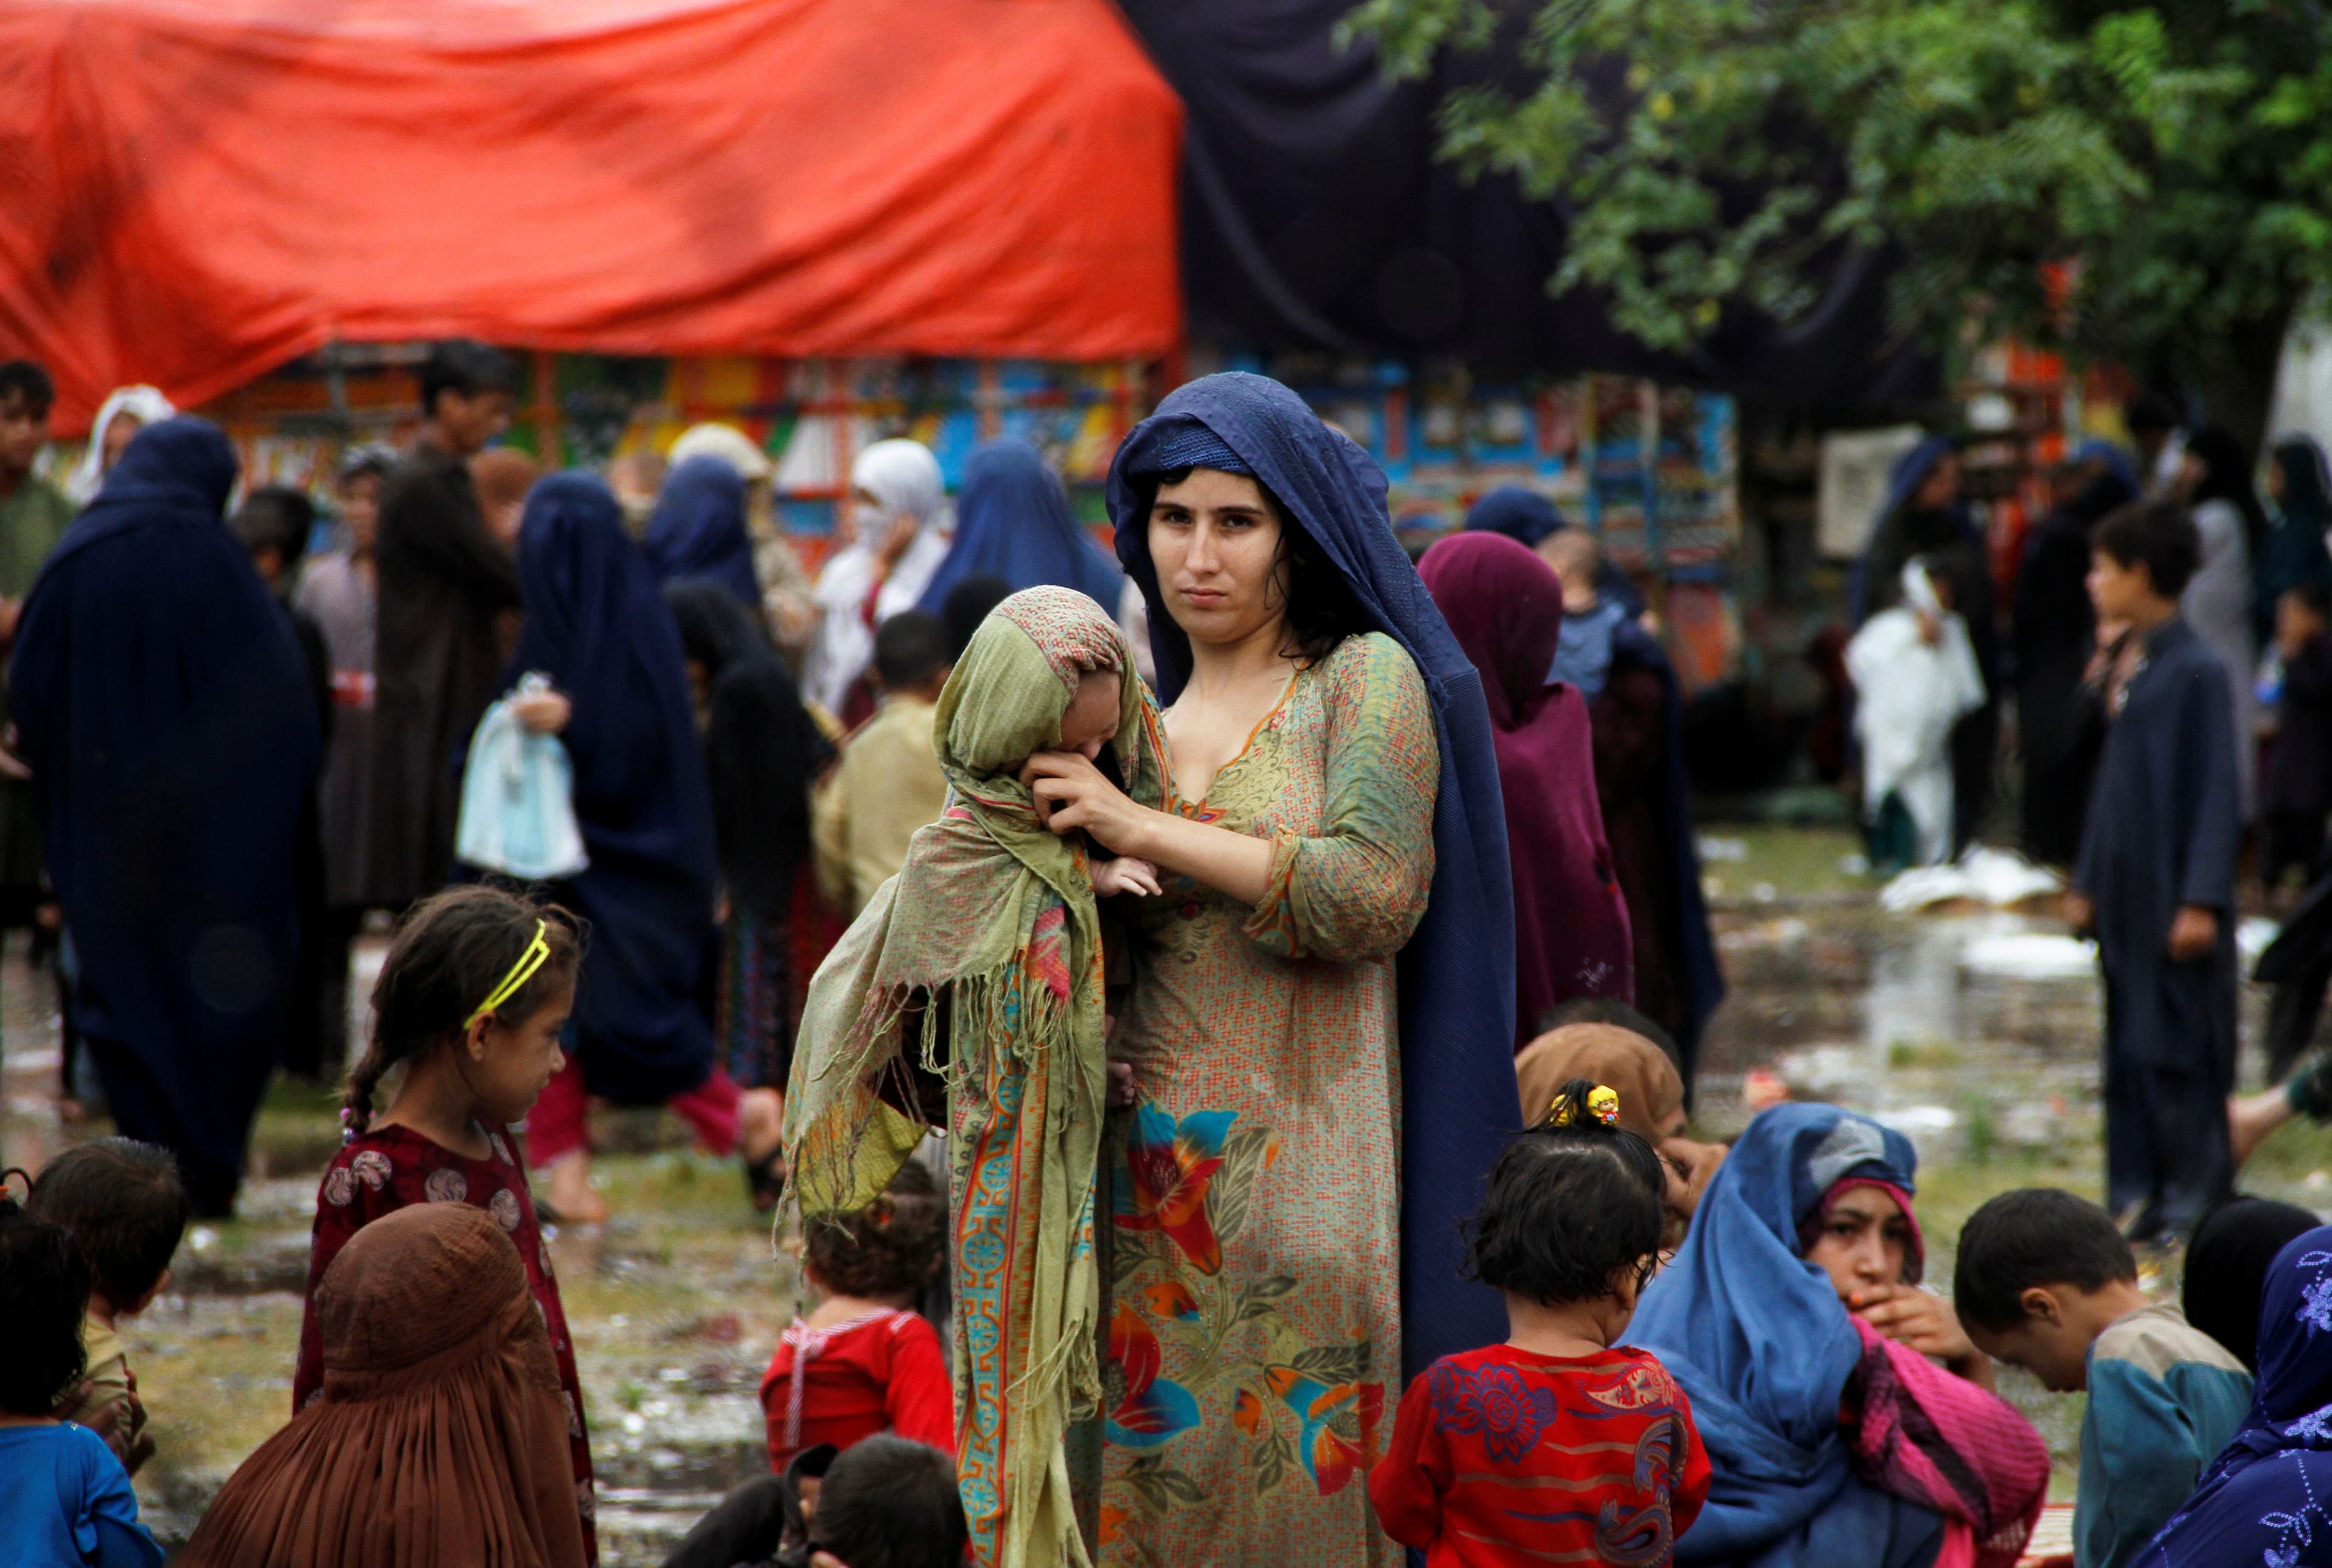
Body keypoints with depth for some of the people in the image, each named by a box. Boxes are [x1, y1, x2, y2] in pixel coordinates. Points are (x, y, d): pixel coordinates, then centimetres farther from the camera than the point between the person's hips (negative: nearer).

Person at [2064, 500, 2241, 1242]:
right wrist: (2087, 883, 18)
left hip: (2175, 898, -8)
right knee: (2129, 1050, 10)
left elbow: (2219, 792, -15)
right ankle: (2136, 1199, 15)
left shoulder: (2197, 671, -13)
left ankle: (2193, 1203, 3)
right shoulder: (2129, 668, 12)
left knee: (2182, 1056, -3)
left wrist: (2202, 901, -18)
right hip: (2126, 897, 8)